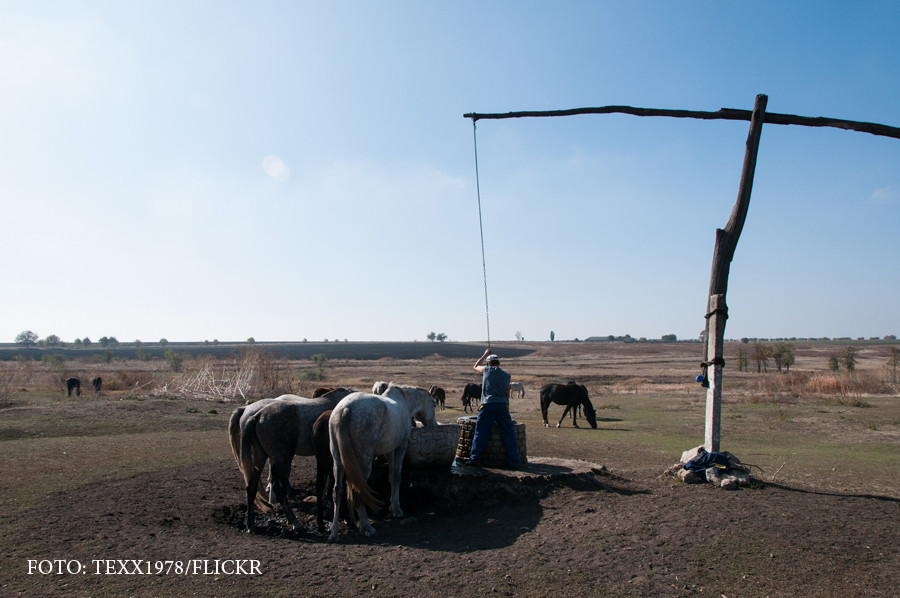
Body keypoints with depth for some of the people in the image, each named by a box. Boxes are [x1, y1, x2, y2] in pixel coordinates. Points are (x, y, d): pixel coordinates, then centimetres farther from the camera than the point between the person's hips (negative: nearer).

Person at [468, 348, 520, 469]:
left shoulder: (487, 370, 11)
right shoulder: (506, 376, 16)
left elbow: (475, 366, 33)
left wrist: (485, 354, 42)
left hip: (488, 405, -1)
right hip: (503, 406, 2)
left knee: (481, 433, 3)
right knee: (509, 434, 4)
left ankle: (475, 459, 0)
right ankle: (513, 462, 2)